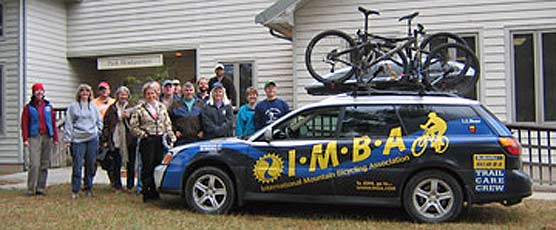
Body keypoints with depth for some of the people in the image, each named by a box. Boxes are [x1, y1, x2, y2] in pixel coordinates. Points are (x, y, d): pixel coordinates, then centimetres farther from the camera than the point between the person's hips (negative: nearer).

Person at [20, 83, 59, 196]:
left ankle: (41, 188, 12)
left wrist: (55, 138, 7)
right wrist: (25, 139, -6)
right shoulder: (28, 107, 5)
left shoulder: (48, 106, 12)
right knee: (34, 164, -12)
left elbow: (54, 122, 11)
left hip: (47, 137, 3)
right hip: (34, 137, -3)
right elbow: (24, 123, 2)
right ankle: (31, 189, -5)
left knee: (44, 164, 5)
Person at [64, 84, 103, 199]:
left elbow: (99, 121, 21)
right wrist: (67, 139, -3)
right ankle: (75, 190, 3)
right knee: (77, 165, -5)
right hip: (78, 139, -3)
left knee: (91, 164, 6)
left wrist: (98, 131, 7)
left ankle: (88, 188, 18)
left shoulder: (94, 106, 13)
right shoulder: (73, 106, 4)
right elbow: (68, 123, 2)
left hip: (92, 139, 3)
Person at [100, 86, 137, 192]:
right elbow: (106, 124, 7)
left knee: (130, 163, 3)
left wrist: (129, 116, -15)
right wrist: (105, 139, 1)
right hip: (115, 140, 1)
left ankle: (130, 185, 14)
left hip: (129, 140, 0)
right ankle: (117, 185, 14)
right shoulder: (111, 109, 10)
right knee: (116, 164, 3)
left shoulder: (131, 108, 8)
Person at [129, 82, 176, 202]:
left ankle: (155, 192, 13)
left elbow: (168, 124, 14)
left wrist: (171, 138, 6)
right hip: (147, 141, -3)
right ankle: (147, 193, 7)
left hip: (160, 140, 4)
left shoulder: (162, 107, 13)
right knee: (147, 167, -1)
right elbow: (133, 127, 0)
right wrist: (143, 134, -8)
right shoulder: (140, 109, 1)